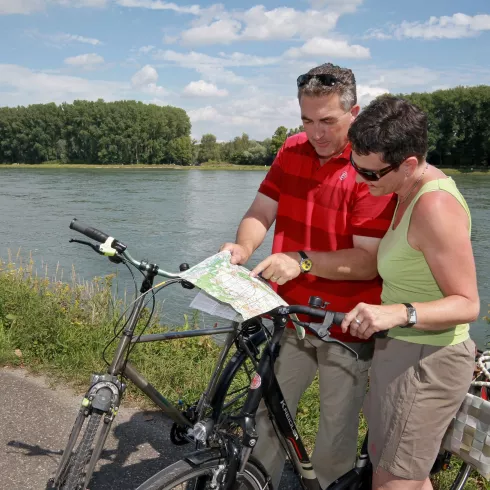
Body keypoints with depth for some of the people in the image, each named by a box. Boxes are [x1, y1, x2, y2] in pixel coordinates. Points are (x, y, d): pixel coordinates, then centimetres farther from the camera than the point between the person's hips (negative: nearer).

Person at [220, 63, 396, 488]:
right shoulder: (292, 151, 3)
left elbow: (370, 260, -19)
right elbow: (260, 212, 1)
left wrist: (302, 261, -29)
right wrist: (243, 247, -19)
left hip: (346, 329, -4)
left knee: (335, 446, 10)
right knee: (266, 420, 12)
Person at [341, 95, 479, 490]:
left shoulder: (435, 206, -25)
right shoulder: (414, 188, 5)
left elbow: (467, 304, -22)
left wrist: (400, 312, -38)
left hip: (425, 362, -10)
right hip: (405, 351, 10)